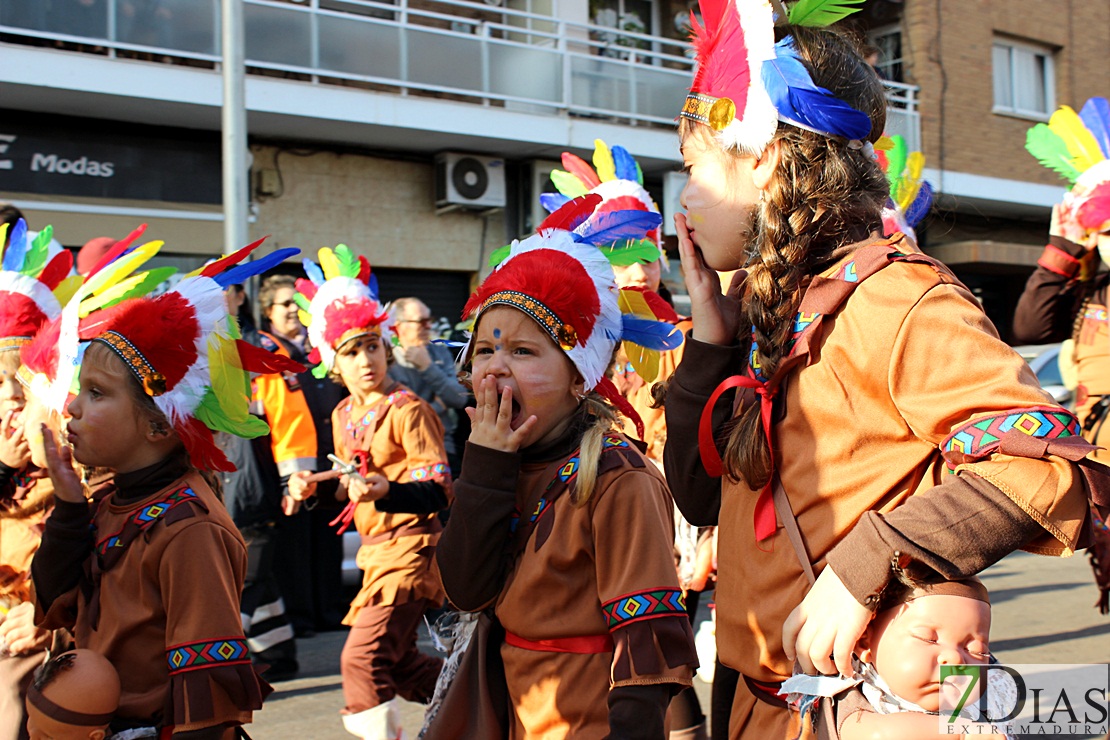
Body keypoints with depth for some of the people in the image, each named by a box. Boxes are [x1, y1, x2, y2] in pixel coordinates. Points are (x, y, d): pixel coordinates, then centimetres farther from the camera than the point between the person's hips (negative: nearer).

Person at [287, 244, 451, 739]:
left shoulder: (406, 410, -16)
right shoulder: (343, 415, 8)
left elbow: (438, 491, -20)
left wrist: (385, 492, -35)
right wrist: (315, 488, 3)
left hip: (409, 547, -9)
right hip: (376, 550, 9)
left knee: (364, 655, -14)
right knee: (397, 662, 17)